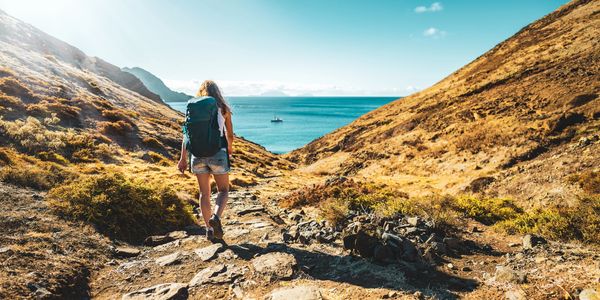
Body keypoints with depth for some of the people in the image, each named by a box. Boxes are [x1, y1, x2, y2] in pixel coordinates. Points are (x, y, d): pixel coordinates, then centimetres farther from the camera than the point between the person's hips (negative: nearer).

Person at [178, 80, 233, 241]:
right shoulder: (223, 107, 5)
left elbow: (186, 134, 2)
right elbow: (230, 134, 13)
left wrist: (183, 158, 4)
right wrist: (230, 148, 32)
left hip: (198, 153, 2)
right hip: (217, 153, -2)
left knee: (204, 193, 15)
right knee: (223, 190, 12)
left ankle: (209, 229, 16)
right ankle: (216, 217, -14)